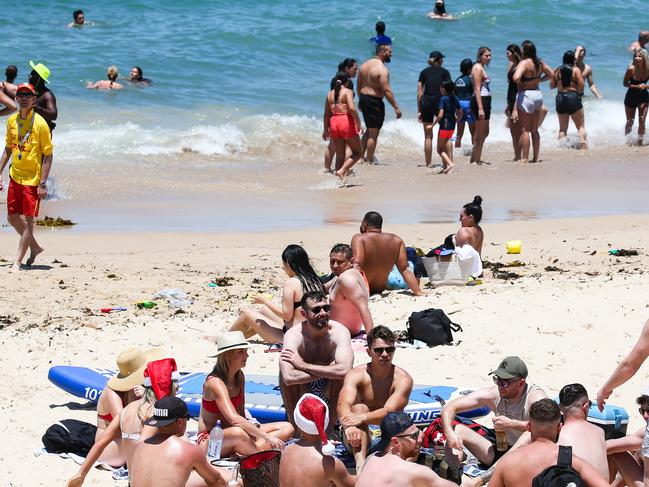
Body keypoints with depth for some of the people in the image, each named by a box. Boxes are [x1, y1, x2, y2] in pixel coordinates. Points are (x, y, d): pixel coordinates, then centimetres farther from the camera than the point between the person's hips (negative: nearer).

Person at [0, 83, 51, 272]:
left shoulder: (40, 123, -13)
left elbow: (48, 155, -12)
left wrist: (43, 183, -16)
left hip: (32, 179, -6)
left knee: (28, 220, -5)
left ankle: (18, 262, 1)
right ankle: (34, 247, 32)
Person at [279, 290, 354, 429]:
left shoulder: (339, 332, -20)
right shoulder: (294, 335, -22)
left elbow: (344, 370, -38)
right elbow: (288, 377, -40)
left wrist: (303, 365, -34)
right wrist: (327, 370, -34)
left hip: (330, 394, 1)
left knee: (341, 373, -29)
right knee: (285, 369, -28)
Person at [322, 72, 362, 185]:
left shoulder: (330, 94, 12)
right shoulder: (348, 92, -6)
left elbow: (326, 114, 14)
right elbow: (352, 108, -20)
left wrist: (326, 130, 21)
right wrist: (358, 122, -11)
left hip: (334, 122, 6)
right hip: (347, 122, -6)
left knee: (340, 155, 12)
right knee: (357, 152, 5)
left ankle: (339, 179, 9)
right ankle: (342, 171, -14)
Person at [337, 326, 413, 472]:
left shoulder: (403, 379, -13)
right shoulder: (356, 375, -12)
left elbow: (389, 412, -28)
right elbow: (343, 404, -31)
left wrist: (362, 418, -47)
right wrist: (349, 425, -54)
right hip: (359, 442, 0)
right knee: (359, 408, -30)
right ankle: (360, 465, -47)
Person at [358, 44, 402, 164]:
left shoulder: (365, 64, 9)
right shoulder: (382, 69, -17)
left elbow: (359, 85, 16)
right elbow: (386, 90, -22)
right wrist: (396, 107, -18)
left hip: (363, 98, 8)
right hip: (375, 101, -8)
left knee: (369, 130, 23)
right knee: (374, 133, 2)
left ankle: (361, 155, 26)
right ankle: (369, 160, 7)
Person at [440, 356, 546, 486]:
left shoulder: (535, 397, -17)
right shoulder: (493, 394, -5)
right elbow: (449, 407, -4)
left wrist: (511, 424, -42)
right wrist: (449, 433, -24)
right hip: (499, 453, 5)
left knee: (531, 434, -38)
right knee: (457, 430, -7)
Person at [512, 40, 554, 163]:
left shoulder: (524, 63, -17)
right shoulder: (539, 62, 6)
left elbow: (516, 78, -31)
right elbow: (551, 74, 18)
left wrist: (520, 83, -10)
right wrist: (539, 80, 11)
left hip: (526, 94, -7)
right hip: (538, 94, 7)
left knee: (525, 130, -1)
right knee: (534, 130, 15)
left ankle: (525, 158, -1)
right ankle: (535, 157, 17)